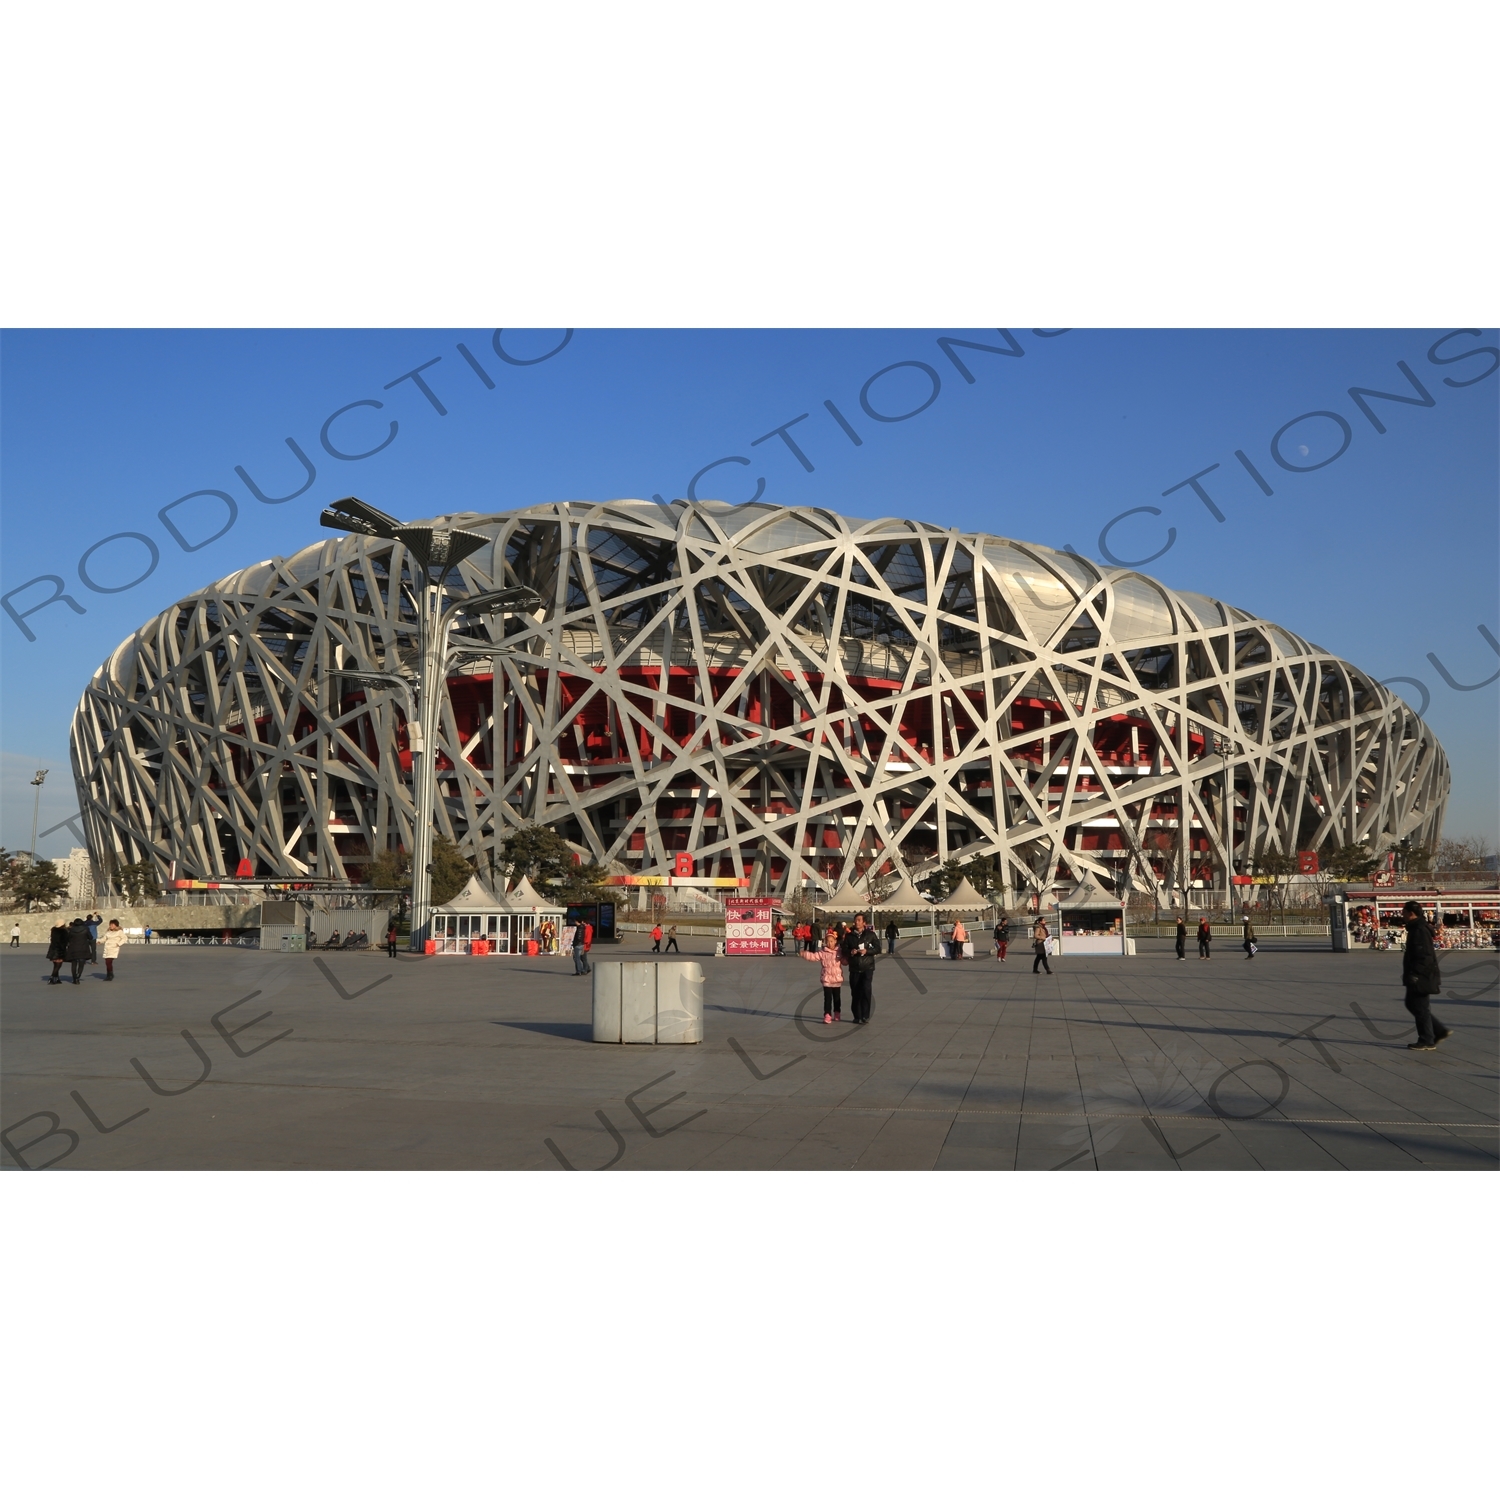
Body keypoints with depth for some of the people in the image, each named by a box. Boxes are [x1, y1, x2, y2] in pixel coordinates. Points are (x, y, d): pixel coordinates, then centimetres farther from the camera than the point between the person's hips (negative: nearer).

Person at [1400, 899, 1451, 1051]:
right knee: (1411, 1004, 16)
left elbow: (1424, 956, -24)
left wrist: (1415, 974, -24)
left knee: (1421, 1008, -2)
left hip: (1421, 977, -11)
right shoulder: (1415, 928, 14)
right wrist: (1411, 974, 22)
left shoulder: (1420, 930, -18)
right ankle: (1440, 1031, 19)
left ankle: (1427, 1042, 6)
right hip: (1418, 976, 11)